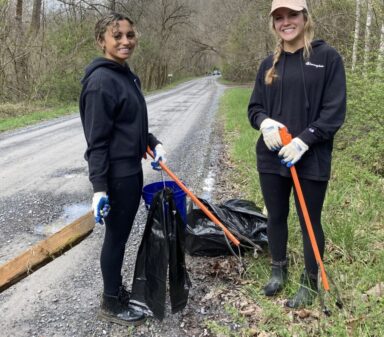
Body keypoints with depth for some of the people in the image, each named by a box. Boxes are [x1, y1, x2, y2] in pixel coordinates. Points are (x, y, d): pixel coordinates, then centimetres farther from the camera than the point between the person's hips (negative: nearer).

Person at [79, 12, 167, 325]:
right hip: (116, 174, -9)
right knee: (116, 236, 5)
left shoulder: (128, 75, 10)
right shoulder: (101, 81, -18)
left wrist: (154, 143, 7)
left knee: (122, 234, 19)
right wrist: (99, 187, -22)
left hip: (132, 168, 9)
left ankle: (116, 288, 36)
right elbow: (97, 141, -20)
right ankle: (111, 303, 23)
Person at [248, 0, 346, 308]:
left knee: (310, 221, 8)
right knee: (276, 217, 15)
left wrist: (304, 141, -19)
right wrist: (265, 122, -11)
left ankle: (310, 282, 25)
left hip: (311, 158, -4)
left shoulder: (327, 57, -5)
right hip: (272, 156, 4)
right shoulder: (269, 65, 9)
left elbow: (334, 111, -9)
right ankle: (279, 270, 36)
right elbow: (254, 107, 12)